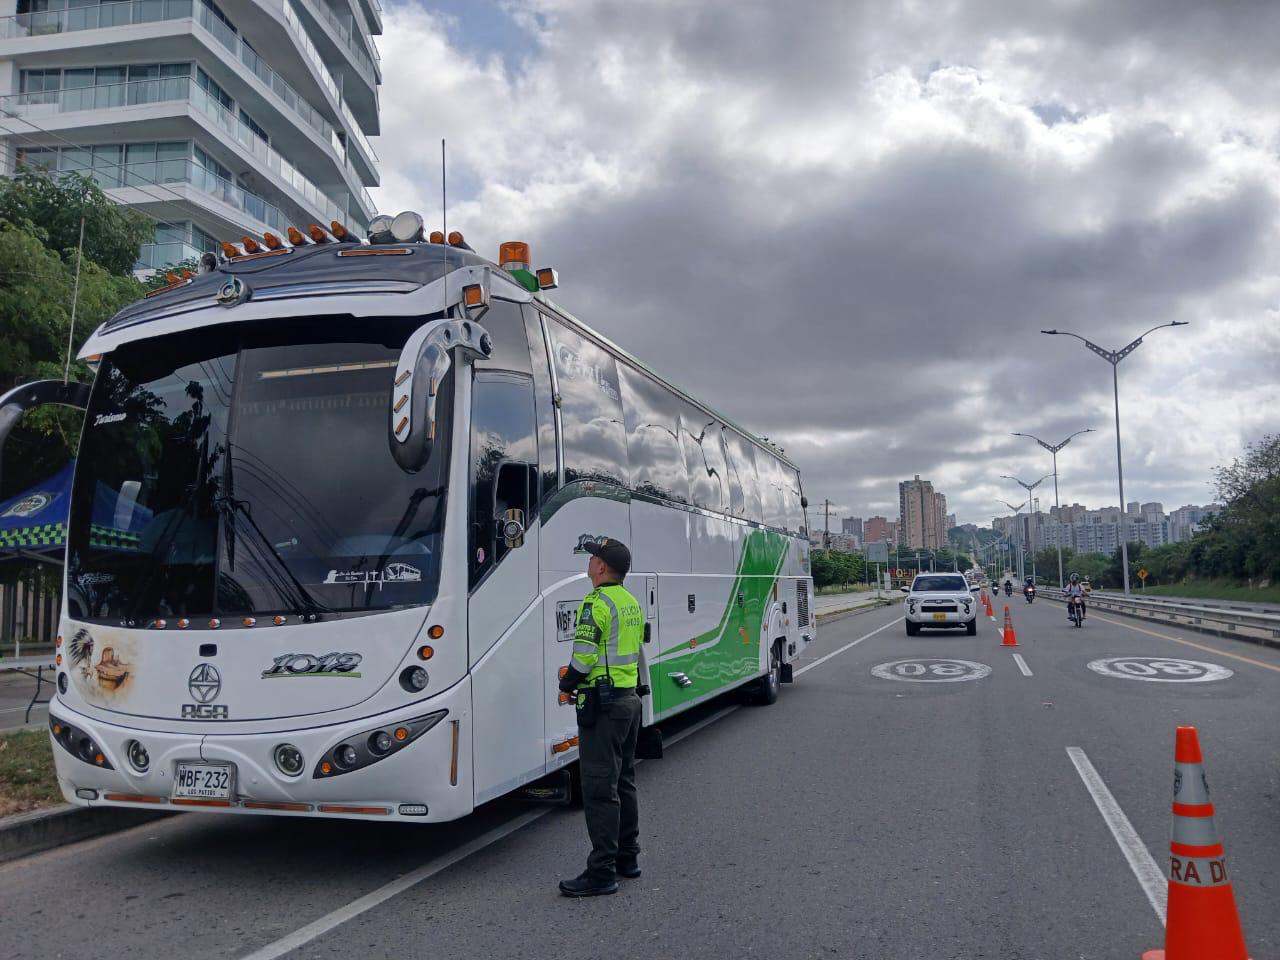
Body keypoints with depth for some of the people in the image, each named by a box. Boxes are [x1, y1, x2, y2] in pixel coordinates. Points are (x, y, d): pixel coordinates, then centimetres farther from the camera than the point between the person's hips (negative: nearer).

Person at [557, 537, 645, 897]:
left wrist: (567, 682, -2)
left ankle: (602, 872, -2)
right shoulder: (632, 603, 13)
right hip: (630, 699, 10)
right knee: (624, 782, 18)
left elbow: (586, 654, -22)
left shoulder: (597, 603, -16)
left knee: (600, 789, -5)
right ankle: (627, 857, 28)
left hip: (603, 705, -10)